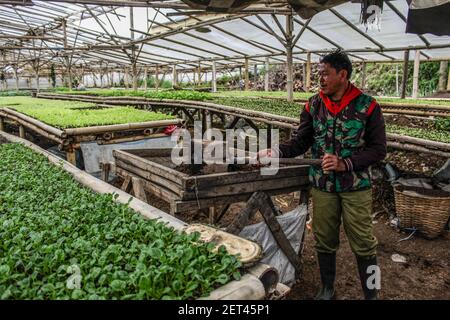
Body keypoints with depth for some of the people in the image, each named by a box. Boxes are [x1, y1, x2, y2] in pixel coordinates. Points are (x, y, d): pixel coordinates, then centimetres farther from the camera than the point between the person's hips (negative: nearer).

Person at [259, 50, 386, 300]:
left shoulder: (368, 106, -8)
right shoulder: (314, 105, 1)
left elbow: (378, 149, -8)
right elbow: (300, 141, 0)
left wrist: (345, 164, -21)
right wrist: (276, 152, -19)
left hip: (356, 187, -3)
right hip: (322, 186, 3)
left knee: (363, 245, 6)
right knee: (324, 241, 15)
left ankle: (371, 294, 28)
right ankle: (327, 289, 36)